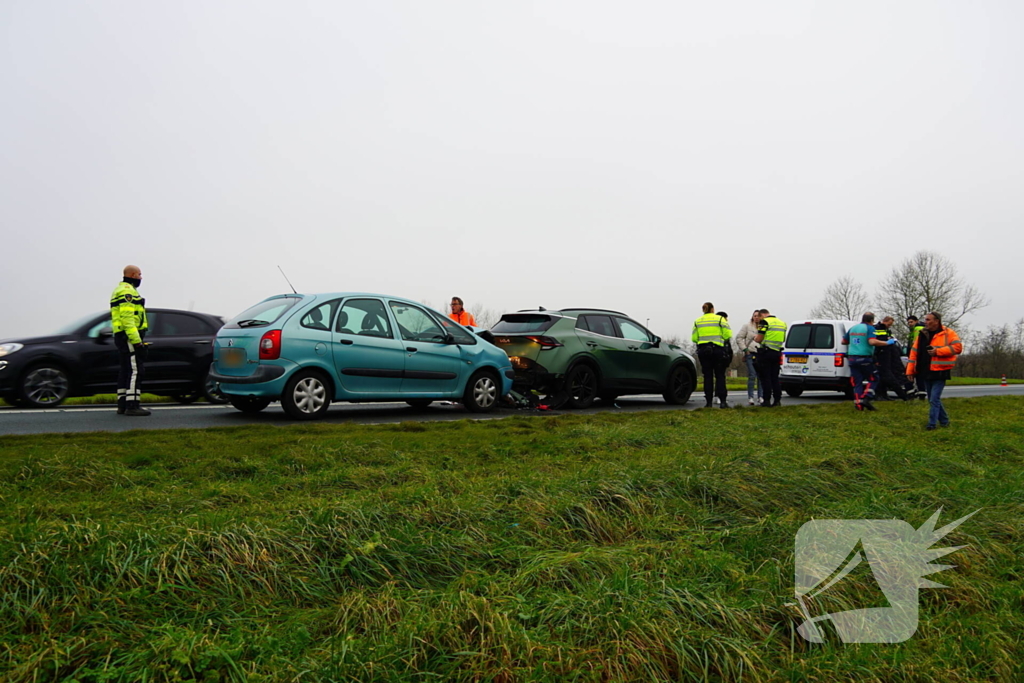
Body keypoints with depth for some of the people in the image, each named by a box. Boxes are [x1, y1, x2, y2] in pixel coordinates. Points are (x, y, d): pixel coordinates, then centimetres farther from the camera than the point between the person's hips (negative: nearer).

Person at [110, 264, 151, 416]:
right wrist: (137, 340, -24)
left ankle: (122, 404, 17)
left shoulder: (120, 290, 24)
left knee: (125, 371, 13)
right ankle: (132, 406, -14)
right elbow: (127, 318, -21)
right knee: (134, 370, -12)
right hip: (130, 337, -11)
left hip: (122, 337, 11)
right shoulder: (127, 291, -11)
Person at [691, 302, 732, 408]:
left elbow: (694, 338, 5)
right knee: (720, 375, 2)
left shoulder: (697, 321, 9)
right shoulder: (720, 319, 1)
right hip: (717, 349, -2)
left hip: (702, 350, 2)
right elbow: (727, 335, -6)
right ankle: (722, 401, -5)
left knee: (707, 376, 5)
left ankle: (709, 401, 3)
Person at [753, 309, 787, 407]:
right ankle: (777, 400, 11)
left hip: (766, 352, -7)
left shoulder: (764, 322, -9)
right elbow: (783, 339, 20)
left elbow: (759, 339, -12)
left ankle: (767, 401, -3)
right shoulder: (782, 323, 15)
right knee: (775, 377, 12)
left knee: (766, 377, -2)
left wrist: (755, 339, 10)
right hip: (777, 353, 7)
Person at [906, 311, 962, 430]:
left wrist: (938, 351, -21)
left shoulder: (948, 333, -5)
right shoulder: (922, 335, 11)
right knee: (932, 399, 13)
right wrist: (910, 370, 8)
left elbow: (957, 347, -16)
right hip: (926, 372, 7)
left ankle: (932, 423, -4)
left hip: (939, 372, -6)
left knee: (934, 399, -10)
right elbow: (914, 352, 12)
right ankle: (944, 421, 27)